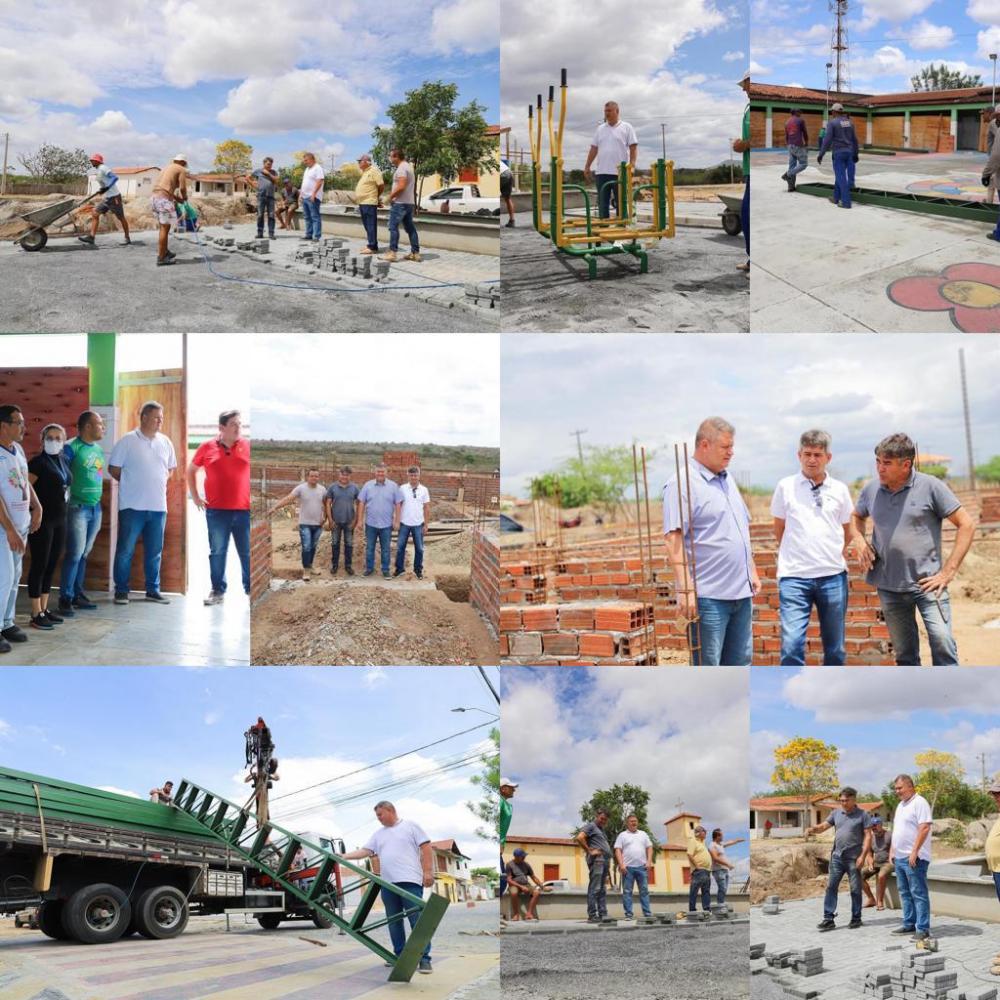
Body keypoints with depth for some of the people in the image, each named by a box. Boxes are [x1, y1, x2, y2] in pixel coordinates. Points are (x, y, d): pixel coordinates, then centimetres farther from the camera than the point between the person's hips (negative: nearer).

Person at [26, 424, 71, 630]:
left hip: (60, 520, 8)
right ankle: (36, 615, 2)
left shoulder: (64, 460, 11)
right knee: (39, 565, -3)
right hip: (42, 520, -7)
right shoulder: (38, 462, -11)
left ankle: (45, 609, 20)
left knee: (52, 565, 12)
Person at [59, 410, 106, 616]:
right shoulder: (71, 448, -10)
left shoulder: (99, 449, 14)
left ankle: (77, 594, 18)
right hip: (78, 507, -7)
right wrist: (66, 500, -13)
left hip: (96, 508, 7)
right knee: (74, 554, -8)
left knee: (84, 554, 11)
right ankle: (65, 598, -4)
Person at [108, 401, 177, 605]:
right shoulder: (127, 441, -4)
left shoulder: (165, 442, 9)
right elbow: (113, 468, -1)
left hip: (158, 506, 4)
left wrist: (162, 481, 4)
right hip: (132, 506, -4)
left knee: (155, 551, 10)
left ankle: (153, 590, 19)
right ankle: (121, 590, 9)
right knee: (125, 550, 0)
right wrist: (130, 484, -1)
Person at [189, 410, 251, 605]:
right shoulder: (207, 447, 4)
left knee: (247, 553, 3)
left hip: (244, 510, -1)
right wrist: (195, 496, 10)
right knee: (217, 552, 6)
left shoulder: (248, 447, 2)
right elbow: (191, 471, 17)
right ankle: (217, 591, 14)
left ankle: (250, 590, 11)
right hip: (216, 510, 1)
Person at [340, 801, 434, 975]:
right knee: (394, 922, 9)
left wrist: (428, 872, -9)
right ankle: (400, 955, 17)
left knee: (417, 920, -11)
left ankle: (424, 958, -12)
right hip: (388, 883, 6)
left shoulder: (410, 826, 4)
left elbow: (426, 848, -1)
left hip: (410, 881, -6)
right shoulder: (378, 834, 20)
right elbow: (365, 851, 12)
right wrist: (344, 856, -1)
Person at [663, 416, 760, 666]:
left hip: (741, 593, 9)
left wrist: (752, 570, 21)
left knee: (740, 663, 14)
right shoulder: (683, 484, -12)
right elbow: (674, 539, -20)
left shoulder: (727, 481, 17)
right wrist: (685, 589, -25)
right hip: (708, 596, -9)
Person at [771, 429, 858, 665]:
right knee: (791, 645, -12)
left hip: (833, 576, 3)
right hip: (794, 577, -2)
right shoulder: (786, 486, 2)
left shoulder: (839, 489, 7)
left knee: (835, 647, 11)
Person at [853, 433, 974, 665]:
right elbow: (856, 517, 26)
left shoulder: (930, 486, -7)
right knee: (904, 653, 12)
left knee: (943, 643, -14)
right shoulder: (871, 490, 5)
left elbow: (966, 524, -6)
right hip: (888, 585, 4)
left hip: (927, 583, -4)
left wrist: (948, 571, -10)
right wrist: (861, 544, 5)